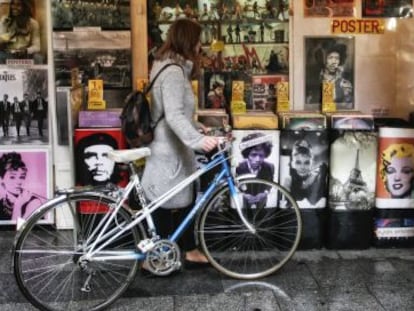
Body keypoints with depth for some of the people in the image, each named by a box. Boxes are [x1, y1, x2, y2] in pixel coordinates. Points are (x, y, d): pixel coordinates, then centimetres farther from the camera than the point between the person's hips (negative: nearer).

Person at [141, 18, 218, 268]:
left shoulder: (171, 66, 12)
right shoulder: (173, 71, -22)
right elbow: (174, 116, -34)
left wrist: (196, 127, 25)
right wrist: (197, 140, -46)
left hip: (173, 149, 11)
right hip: (169, 151, -11)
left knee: (185, 200, 18)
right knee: (167, 206, 2)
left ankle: (190, 252, 29)